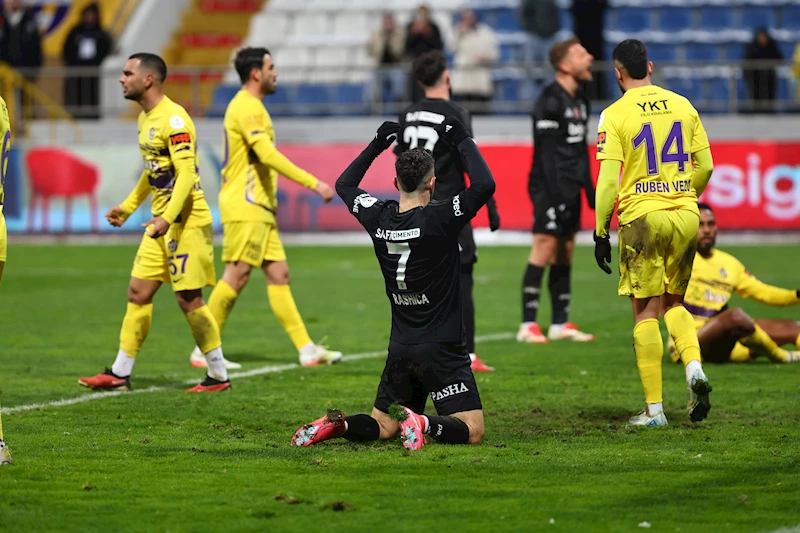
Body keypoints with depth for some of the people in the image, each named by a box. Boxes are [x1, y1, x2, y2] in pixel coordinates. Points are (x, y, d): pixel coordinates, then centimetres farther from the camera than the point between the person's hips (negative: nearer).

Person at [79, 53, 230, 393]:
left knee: (188, 298, -7)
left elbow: (187, 174, -23)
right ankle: (120, 374, 12)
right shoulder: (146, 118, 15)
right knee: (138, 292, 8)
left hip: (187, 221, -10)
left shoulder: (174, 119, -16)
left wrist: (168, 217, -31)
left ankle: (219, 375, 3)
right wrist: (128, 207, 28)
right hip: (162, 222, 10)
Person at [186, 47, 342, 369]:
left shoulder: (251, 106, 19)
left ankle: (306, 349, 5)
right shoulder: (246, 107, -14)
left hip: (259, 207, 10)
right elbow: (269, 155, -24)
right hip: (244, 207, -10)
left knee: (278, 275, 6)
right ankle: (203, 351, -4)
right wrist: (314, 183, -25)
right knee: (236, 276, -9)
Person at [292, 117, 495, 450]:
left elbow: (344, 185, 20)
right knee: (472, 430, -4)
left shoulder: (379, 218, 1)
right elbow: (484, 185, -22)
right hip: (441, 351, -6)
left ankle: (337, 424, -10)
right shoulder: (438, 220, -16)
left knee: (382, 427, 18)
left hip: (399, 349, 6)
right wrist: (462, 141, -9)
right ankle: (421, 423, -30)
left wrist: (378, 144, 24)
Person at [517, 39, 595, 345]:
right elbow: (546, 153, -17)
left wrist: (589, 187, 20)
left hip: (570, 188, 9)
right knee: (545, 248, -11)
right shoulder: (551, 101, -13)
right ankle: (528, 325, -11)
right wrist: (555, 194, -22)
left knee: (566, 252, 9)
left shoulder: (579, 101, 16)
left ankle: (560, 323, 13)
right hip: (551, 186, -9)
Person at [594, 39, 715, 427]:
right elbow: (705, 167, 9)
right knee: (675, 303, 19)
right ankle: (694, 367, -7)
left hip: (642, 219, -4)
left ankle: (654, 409, 1)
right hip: (685, 216, 4)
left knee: (646, 312, 2)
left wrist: (600, 232, -3)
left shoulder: (614, 115, -6)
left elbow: (608, 180, -10)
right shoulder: (682, 106, 6)